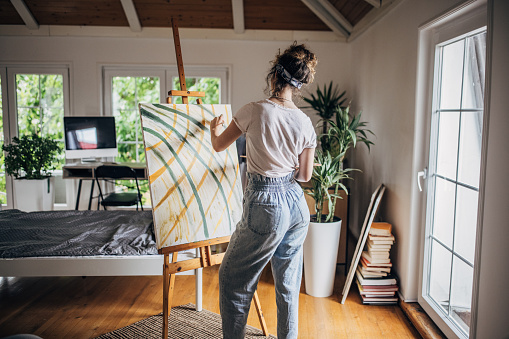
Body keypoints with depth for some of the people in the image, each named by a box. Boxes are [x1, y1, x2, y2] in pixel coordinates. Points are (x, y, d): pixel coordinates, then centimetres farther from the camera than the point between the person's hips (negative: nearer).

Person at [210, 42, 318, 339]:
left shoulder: (254, 111, -13)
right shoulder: (305, 123, 0)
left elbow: (219, 145, 1)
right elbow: (305, 175, 6)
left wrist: (215, 129, 23)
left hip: (266, 206, -6)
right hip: (297, 204, 6)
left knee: (232, 278, 13)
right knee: (288, 282, 20)